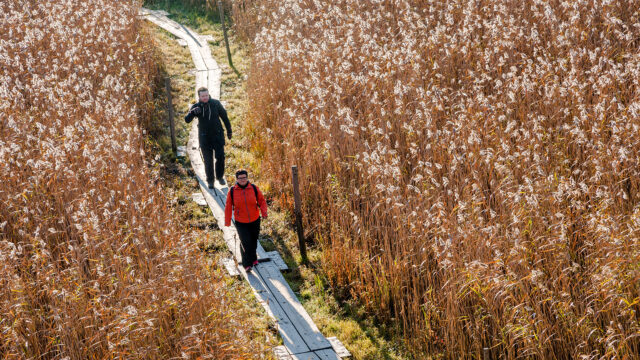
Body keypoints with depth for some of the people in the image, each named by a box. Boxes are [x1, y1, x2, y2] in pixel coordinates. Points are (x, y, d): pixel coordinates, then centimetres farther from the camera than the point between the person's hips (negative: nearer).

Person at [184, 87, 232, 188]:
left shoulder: (216, 103, -5)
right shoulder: (196, 107, -6)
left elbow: (224, 117, 6)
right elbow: (187, 120, -16)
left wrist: (229, 130, 10)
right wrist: (193, 112, -37)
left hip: (217, 135, 0)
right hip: (204, 138, 0)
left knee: (220, 157, -3)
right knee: (208, 160, 3)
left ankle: (220, 177, 19)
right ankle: (210, 181, 18)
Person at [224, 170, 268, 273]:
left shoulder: (254, 188, -7)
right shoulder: (232, 191, -10)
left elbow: (262, 200, 2)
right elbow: (228, 207, -4)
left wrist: (264, 212, -15)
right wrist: (227, 222, -3)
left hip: (255, 220, 2)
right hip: (241, 222, -2)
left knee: (253, 241, 17)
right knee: (245, 243, -12)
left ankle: (253, 258, 41)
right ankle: (247, 265, 0)